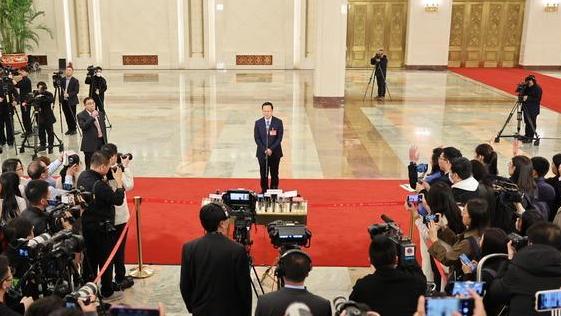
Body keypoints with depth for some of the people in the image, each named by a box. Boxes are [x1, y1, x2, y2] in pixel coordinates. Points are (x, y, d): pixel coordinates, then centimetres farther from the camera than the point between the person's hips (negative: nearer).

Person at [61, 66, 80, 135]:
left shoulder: (75, 81, -5)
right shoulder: (62, 80, 9)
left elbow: (76, 91, -11)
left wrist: (69, 95, -21)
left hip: (71, 101, -4)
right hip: (64, 101, 4)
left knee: (72, 116, 0)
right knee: (67, 116, 9)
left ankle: (73, 129, 11)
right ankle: (69, 129, 20)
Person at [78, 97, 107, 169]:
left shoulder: (100, 114, 12)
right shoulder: (81, 115, -5)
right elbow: (83, 126, -22)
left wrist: (106, 143, 14)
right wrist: (92, 117, -25)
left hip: (101, 142, 5)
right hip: (90, 144, -5)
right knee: (90, 167, -1)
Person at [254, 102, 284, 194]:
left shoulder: (278, 122, -2)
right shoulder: (258, 123, 2)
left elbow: (279, 138, -5)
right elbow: (257, 138, 0)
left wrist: (271, 149, -14)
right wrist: (265, 150, -12)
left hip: (275, 152, -1)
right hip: (262, 153, 1)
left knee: (274, 174, 6)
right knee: (263, 174, 3)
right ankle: (264, 191, 11)